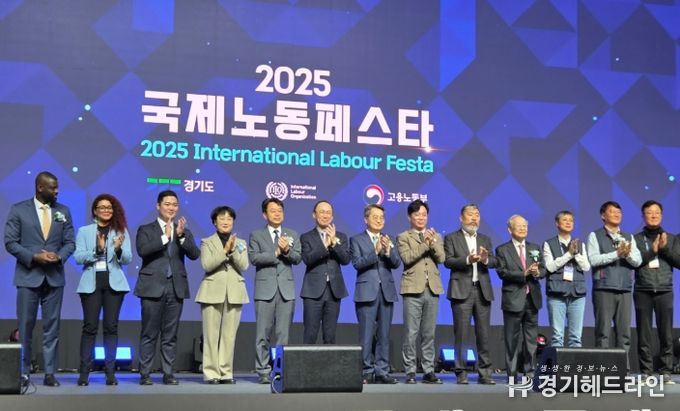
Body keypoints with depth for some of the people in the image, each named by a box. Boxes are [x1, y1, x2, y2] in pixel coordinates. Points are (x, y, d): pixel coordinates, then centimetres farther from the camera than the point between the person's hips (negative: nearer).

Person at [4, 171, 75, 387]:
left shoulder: (63, 211, 8)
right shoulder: (18, 210, -1)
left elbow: (69, 242, 7)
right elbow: (10, 242, -4)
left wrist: (59, 256, -12)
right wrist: (34, 257, -15)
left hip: (55, 277, 2)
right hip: (28, 276, -2)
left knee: (52, 327, 4)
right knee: (25, 326, 2)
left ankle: (50, 373, 8)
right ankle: (23, 372, 11)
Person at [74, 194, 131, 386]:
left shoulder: (121, 231, 10)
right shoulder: (84, 231, 8)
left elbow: (128, 259, 2)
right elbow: (78, 257, -3)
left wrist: (118, 249, -19)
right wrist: (97, 249, -18)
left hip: (114, 283, 1)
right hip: (91, 283, -1)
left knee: (111, 327, 0)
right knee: (90, 327, -4)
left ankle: (110, 372, 3)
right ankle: (84, 372, -1)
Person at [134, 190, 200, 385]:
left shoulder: (184, 231, 14)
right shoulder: (146, 229, 6)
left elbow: (194, 254, -1)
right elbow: (142, 250, -13)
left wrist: (181, 236, -14)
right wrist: (165, 236, -17)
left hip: (176, 288, 3)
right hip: (153, 287, -3)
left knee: (170, 334, 5)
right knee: (149, 334, 0)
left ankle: (168, 373, 10)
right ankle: (144, 374, 5)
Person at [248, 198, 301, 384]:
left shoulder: (292, 235, 14)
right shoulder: (256, 235, 8)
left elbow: (298, 258, 2)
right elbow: (254, 257, -6)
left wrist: (287, 250, -17)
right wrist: (276, 253, -12)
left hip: (286, 289, 2)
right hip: (265, 289, -2)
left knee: (283, 334, 2)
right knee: (263, 334, -2)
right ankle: (263, 372, 3)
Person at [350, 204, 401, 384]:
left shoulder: (389, 240, 15)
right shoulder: (357, 240, 4)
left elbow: (397, 264, 2)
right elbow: (357, 263, -10)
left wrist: (388, 250, -16)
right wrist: (375, 251, -20)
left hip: (387, 291, 4)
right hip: (367, 292, -4)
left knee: (384, 335, 6)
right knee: (366, 335, -3)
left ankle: (382, 371, 11)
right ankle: (367, 372, 3)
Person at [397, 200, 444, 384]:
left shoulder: (436, 236, 17)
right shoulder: (403, 237, 6)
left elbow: (441, 258, 1)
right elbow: (407, 258, -11)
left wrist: (433, 242, -13)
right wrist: (425, 243, -14)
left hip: (432, 289, 4)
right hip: (413, 289, -3)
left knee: (429, 334, 6)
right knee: (411, 333, -5)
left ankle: (429, 371, 10)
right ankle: (410, 372, 1)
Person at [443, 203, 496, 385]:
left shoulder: (485, 239, 17)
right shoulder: (451, 238, 5)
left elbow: (494, 262, 5)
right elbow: (447, 261, -7)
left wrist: (486, 259, -17)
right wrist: (467, 259, -20)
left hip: (483, 290, 4)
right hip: (461, 290, -4)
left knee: (484, 334, 3)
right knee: (461, 334, -2)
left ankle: (485, 373, 8)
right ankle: (461, 373, 4)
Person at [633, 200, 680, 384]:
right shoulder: (636, 239, 7)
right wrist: (652, 251, -11)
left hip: (664, 291, 1)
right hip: (643, 292, -1)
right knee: (644, 334, -1)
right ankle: (646, 372, 4)